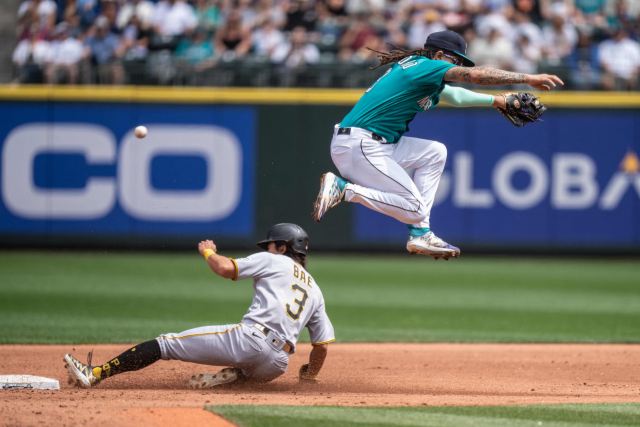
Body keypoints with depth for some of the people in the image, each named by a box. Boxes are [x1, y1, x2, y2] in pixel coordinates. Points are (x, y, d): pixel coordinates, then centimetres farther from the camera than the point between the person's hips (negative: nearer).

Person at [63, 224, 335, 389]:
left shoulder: (274, 262, 12)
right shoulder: (315, 290, 28)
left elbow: (226, 269, 0)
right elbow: (323, 343, 24)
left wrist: (208, 252, 20)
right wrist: (311, 374, 40)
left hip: (249, 338, -5)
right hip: (277, 365, 5)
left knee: (167, 343, -2)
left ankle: (96, 374, -9)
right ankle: (232, 375, 3)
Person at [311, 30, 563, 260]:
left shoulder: (413, 67, 21)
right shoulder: (426, 66, -8)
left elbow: (454, 96, 37)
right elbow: (475, 75, -17)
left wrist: (496, 101, 41)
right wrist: (527, 78, -14)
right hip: (358, 147, -10)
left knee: (435, 152, 16)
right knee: (415, 209, -9)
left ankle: (420, 235, 11)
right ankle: (343, 188, -8)